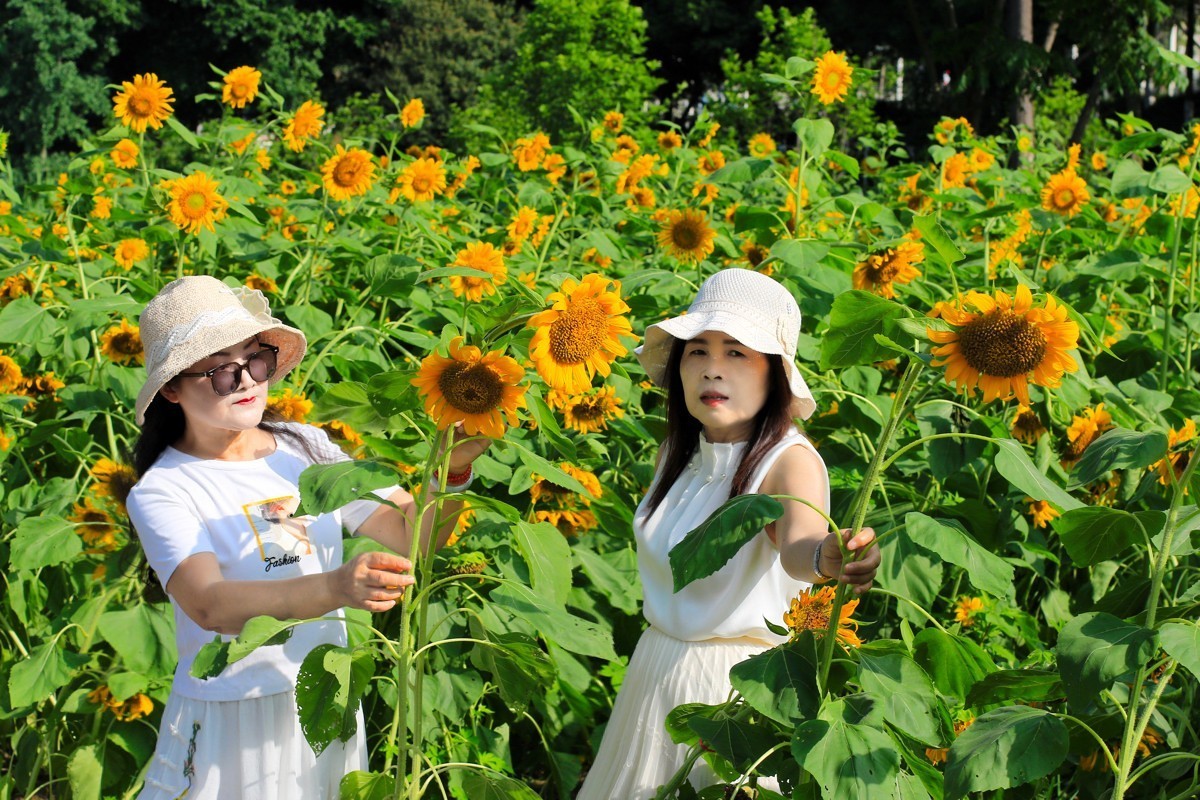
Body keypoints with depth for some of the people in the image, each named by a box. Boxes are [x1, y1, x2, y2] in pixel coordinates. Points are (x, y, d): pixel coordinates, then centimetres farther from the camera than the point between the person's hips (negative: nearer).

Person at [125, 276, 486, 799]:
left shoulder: (307, 449, 2)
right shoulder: (161, 494, -12)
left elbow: (415, 534, -1)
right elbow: (210, 605, -29)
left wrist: (452, 467, -22)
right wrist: (336, 587, -44)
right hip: (233, 723, -4)